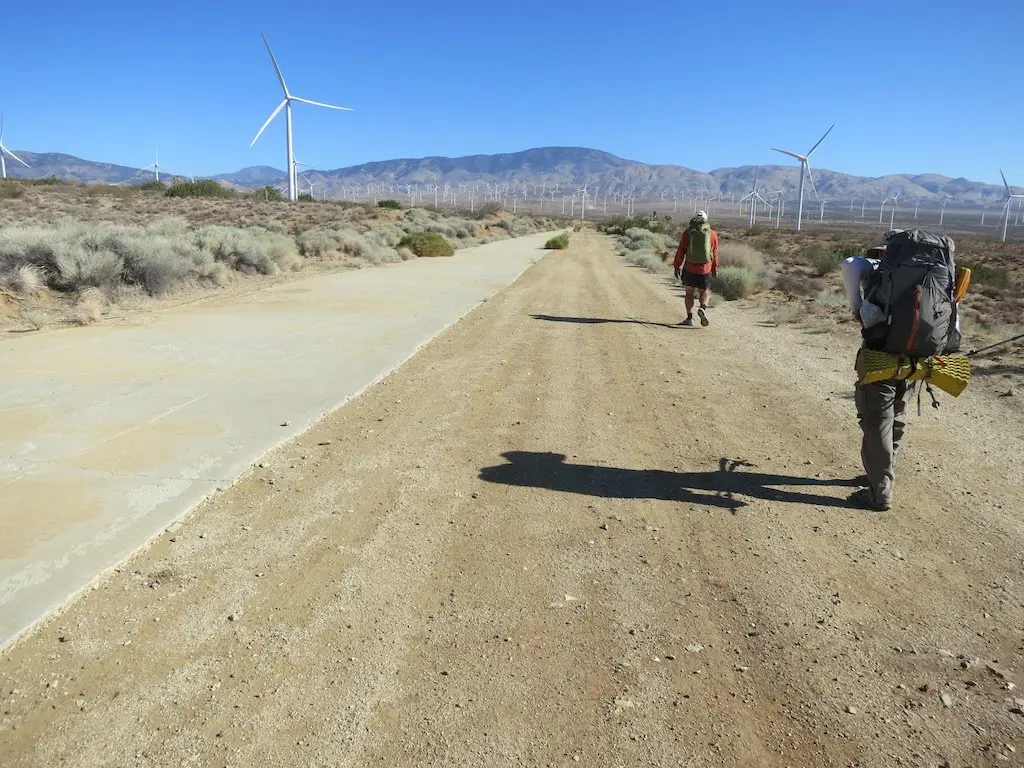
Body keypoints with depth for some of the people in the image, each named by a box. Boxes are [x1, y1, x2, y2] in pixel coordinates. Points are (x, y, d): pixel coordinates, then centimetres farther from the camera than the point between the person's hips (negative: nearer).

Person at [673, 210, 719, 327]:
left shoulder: (687, 233, 0)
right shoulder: (712, 234, 2)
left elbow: (680, 251, -1)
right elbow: (715, 253, 5)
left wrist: (677, 267, 6)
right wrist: (715, 269, 14)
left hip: (689, 268, 0)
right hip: (705, 269, 0)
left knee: (689, 292, 14)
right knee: (705, 292, 15)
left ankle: (689, 318, 10)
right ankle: (703, 309, -14)